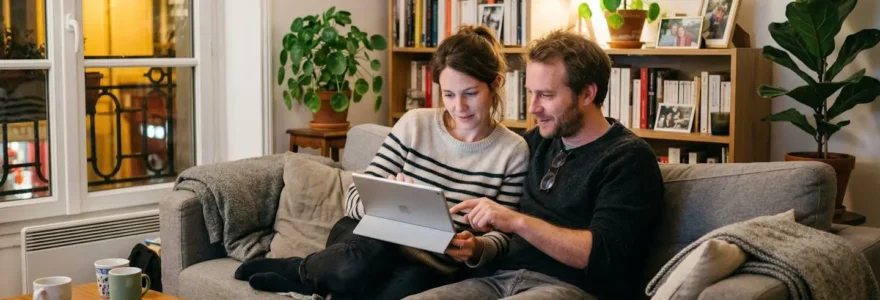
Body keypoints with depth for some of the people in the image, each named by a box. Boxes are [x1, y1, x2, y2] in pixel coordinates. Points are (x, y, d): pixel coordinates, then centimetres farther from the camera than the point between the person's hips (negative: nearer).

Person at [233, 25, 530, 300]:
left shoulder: (514, 151, -1)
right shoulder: (415, 124, -1)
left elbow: (502, 235, 0)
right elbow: (355, 197, -2)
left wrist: (477, 249, -24)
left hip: (432, 265, 1)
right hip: (373, 243, -1)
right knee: (370, 259, -39)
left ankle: (301, 276, -11)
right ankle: (305, 270, -6)